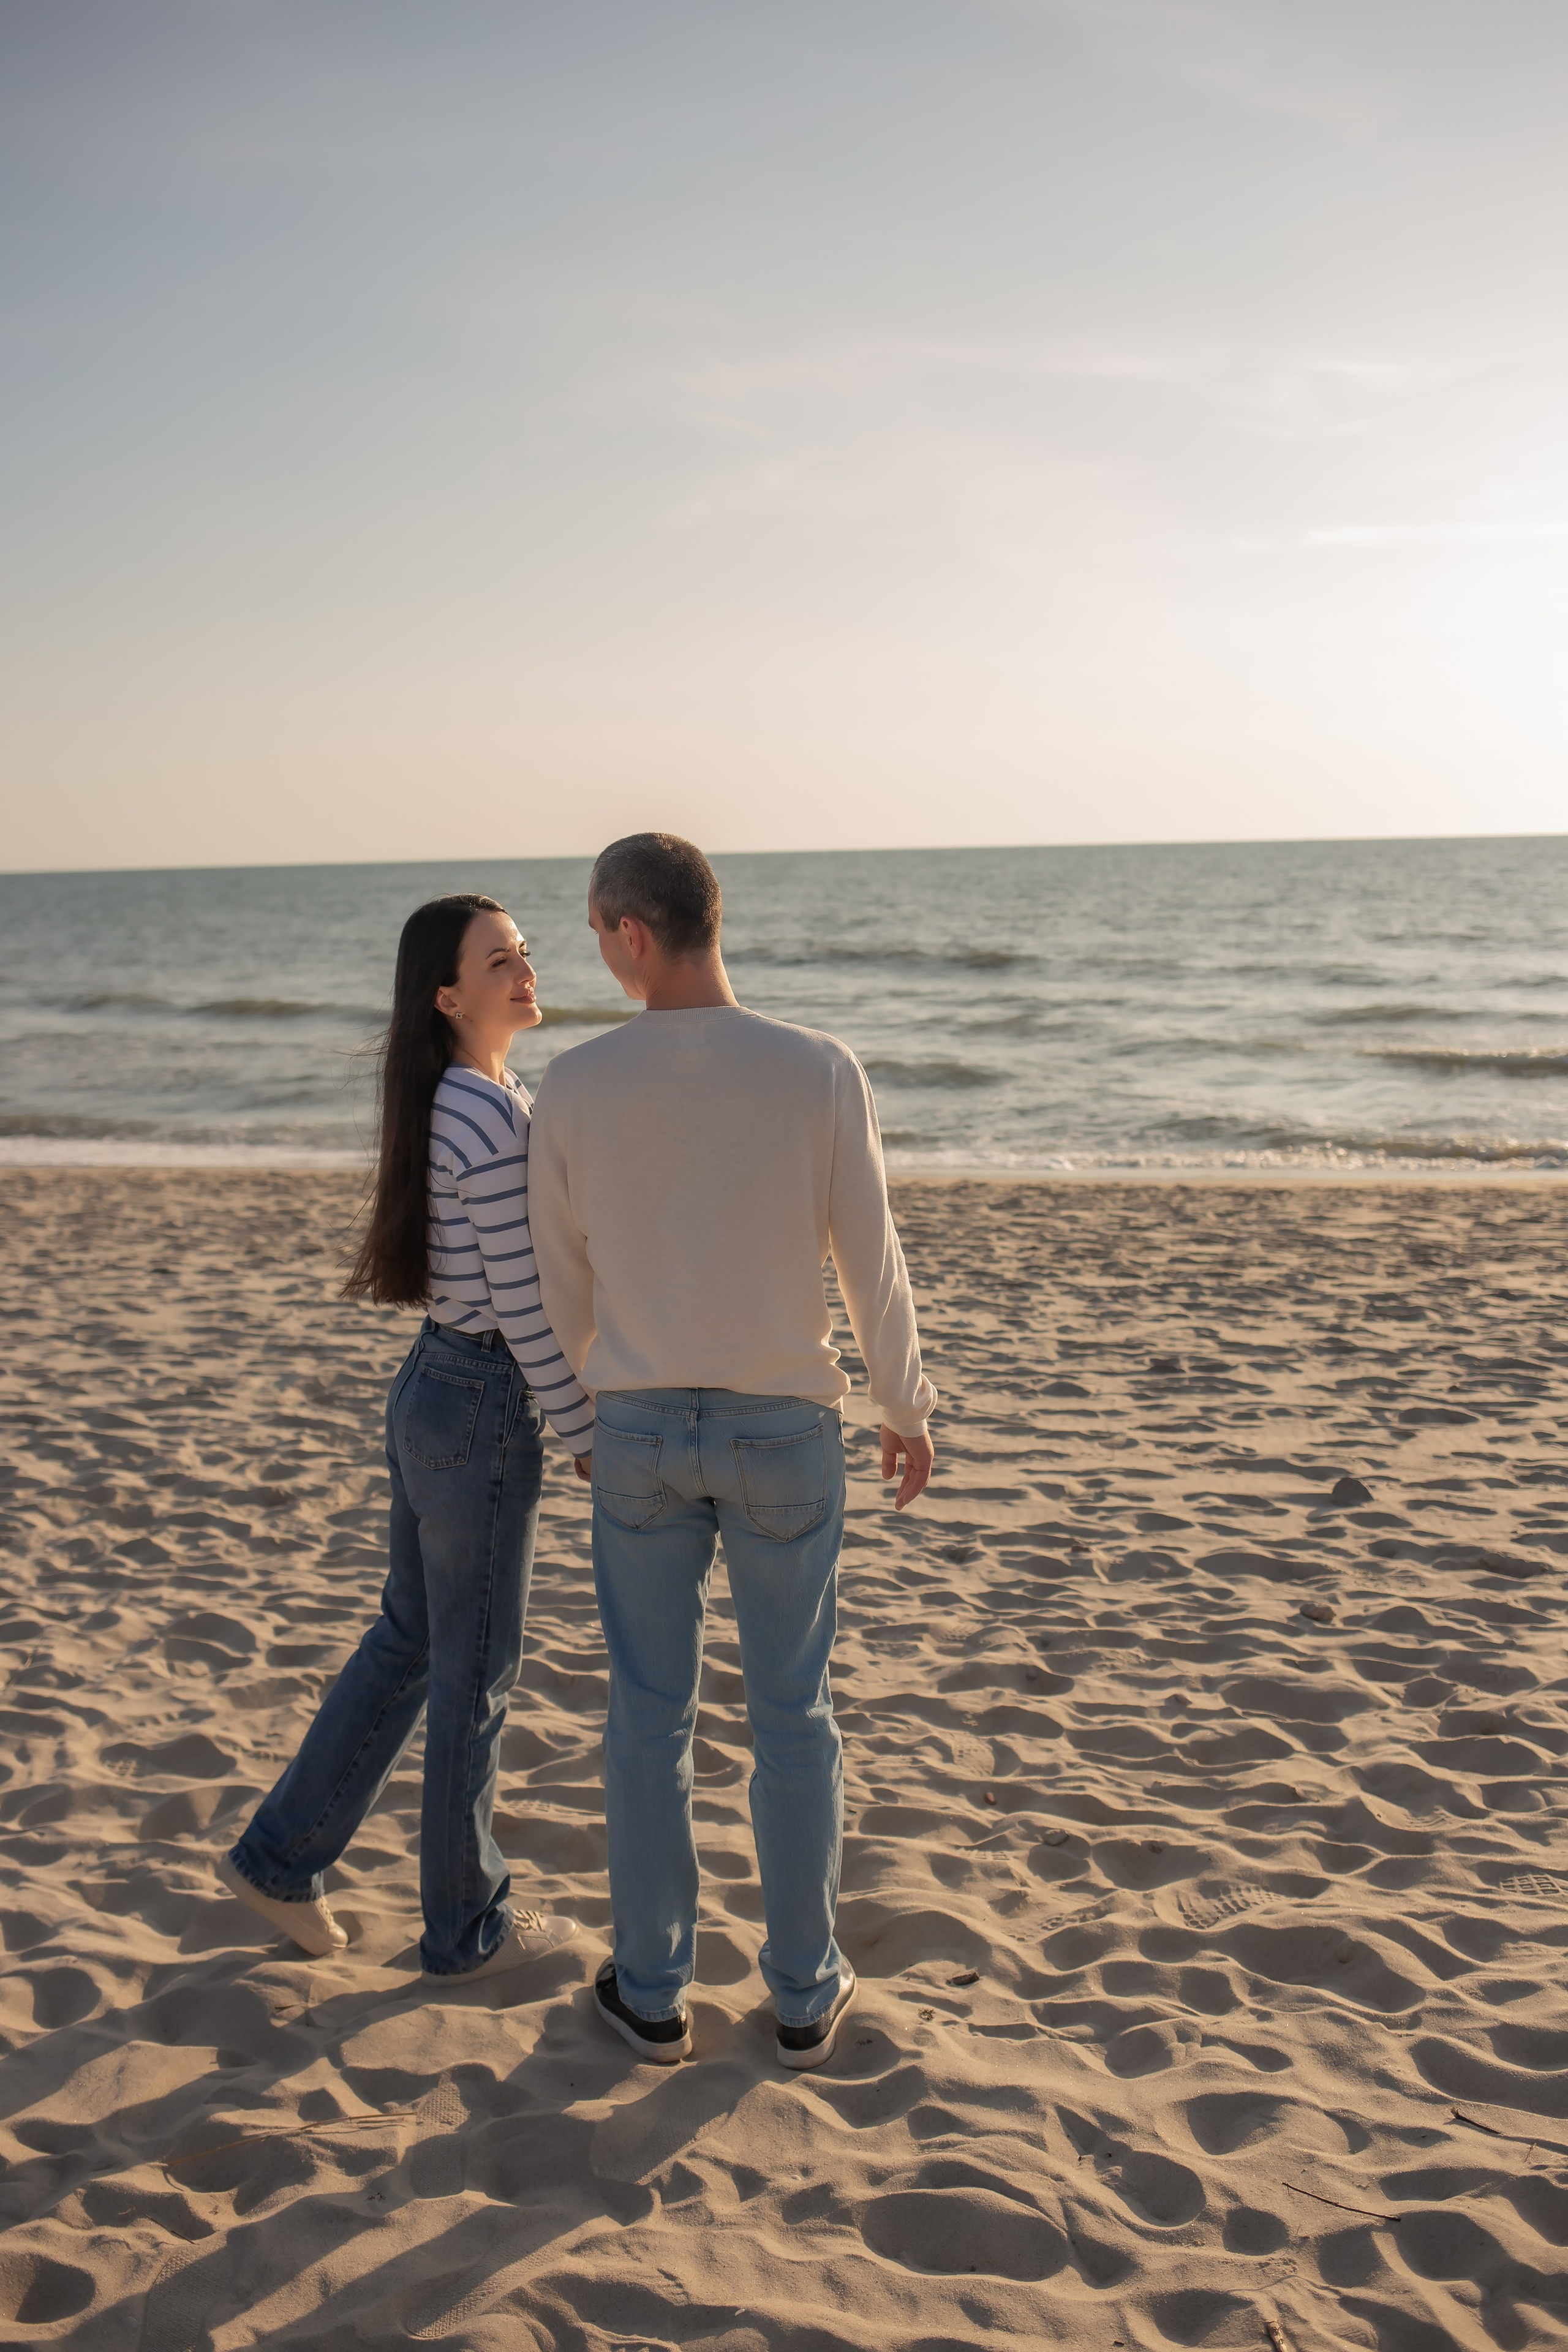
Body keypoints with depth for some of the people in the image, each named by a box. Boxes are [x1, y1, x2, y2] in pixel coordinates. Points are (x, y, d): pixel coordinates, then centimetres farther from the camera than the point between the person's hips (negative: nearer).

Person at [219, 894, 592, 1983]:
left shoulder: (444, 1101, 7)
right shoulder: (496, 1119, -22)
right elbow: (524, 1306, -21)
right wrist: (591, 1440, -12)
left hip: (429, 1389, 9)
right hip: (486, 1412, -9)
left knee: (409, 1640, 22)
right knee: (475, 1675, 7)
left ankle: (282, 1856, 34)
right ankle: (468, 1926, 25)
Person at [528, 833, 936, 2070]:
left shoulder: (575, 1087, -10)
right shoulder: (821, 1071, -13)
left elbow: (562, 1282, 2)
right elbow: (873, 1264, -7)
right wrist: (908, 1410, 9)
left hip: (641, 1433, 1)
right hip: (785, 1432, -1)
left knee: (650, 1711, 13)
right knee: (793, 1713, 13)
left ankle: (653, 1990, 26)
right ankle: (806, 1993, 25)